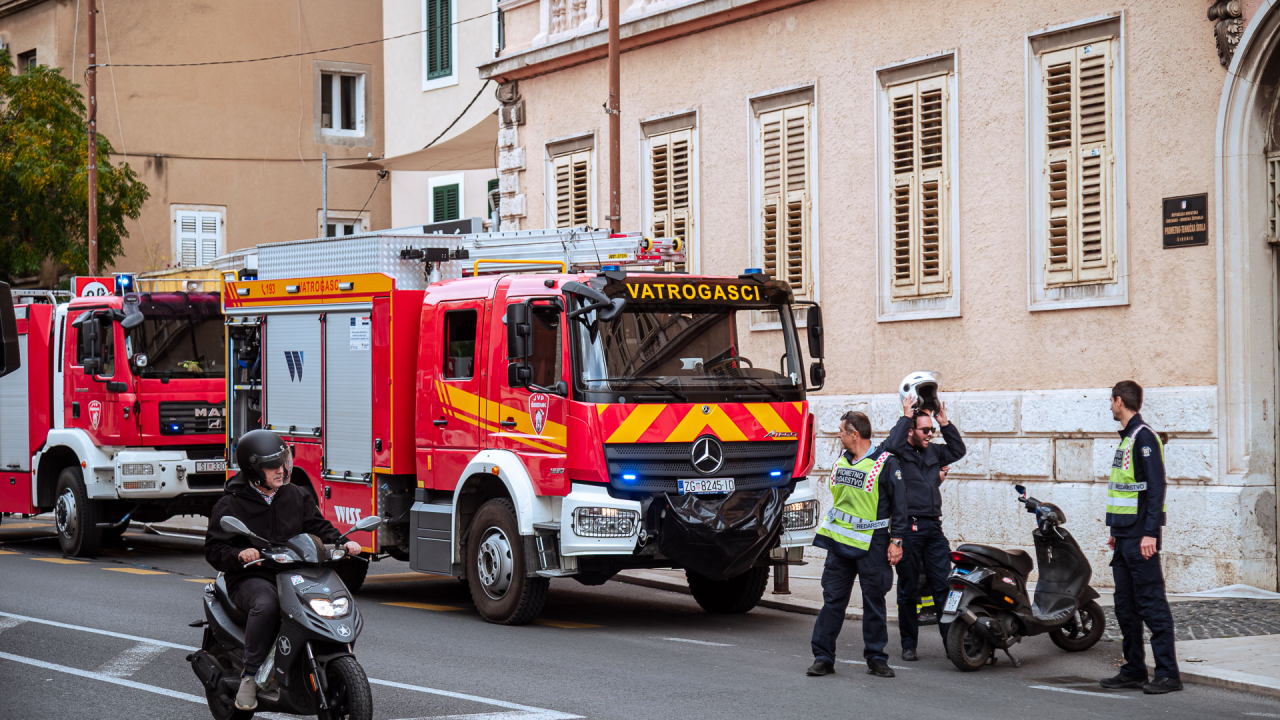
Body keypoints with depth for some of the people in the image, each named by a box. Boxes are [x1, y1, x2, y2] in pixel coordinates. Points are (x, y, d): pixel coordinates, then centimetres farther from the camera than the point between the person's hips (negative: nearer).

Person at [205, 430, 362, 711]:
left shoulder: (296, 496, 15)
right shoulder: (230, 505, 1)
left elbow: (319, 527, 14)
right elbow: (214, 550, -3)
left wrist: (342, 542, -7)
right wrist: (239, 555, -24)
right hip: (251, 578, -4)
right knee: (266, 604, -39)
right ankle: (250, 677, -30)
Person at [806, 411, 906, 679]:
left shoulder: (885, 463, -8)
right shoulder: (841, 461, 11)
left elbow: (900, 505, -5)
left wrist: (896, 541, -9)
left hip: (872, 545, -5)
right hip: (839, 541, 5)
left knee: (874, 602, 3)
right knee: (832, 599, 2)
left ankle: (876, 658, 11)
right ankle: (823, 657, 5)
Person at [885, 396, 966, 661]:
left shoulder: (933, 452, 17)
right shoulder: (899, 453, -3)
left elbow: (958, 451, 20)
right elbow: (892, 445, -24)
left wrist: (945, 423, 10)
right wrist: (906, 416, -16)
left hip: (933, 528, 5)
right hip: (907, 527, -5)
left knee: (944, 587, 0)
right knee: (908, 589, 3)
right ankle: (909, 644, 12)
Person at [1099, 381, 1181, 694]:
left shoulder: (1144, 437, -12)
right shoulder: (1127, 437, 17)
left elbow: (1156, 487, -18)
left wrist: (1150, 533, -23)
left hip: (1140, 537, -10)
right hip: (1125, 537, 10)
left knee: (1151, 604, -9)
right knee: (1126, 606, 12)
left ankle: (1168, 674, -8)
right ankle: (1134, 670, 17)